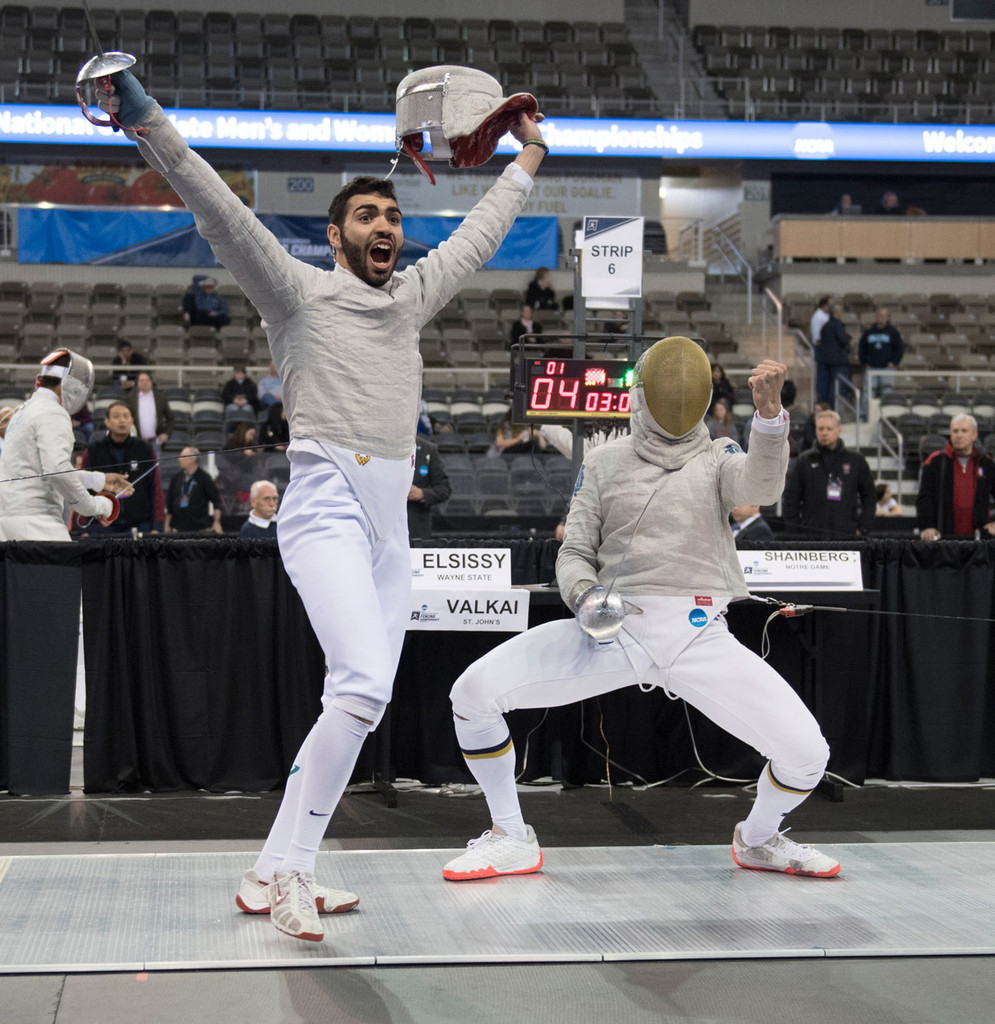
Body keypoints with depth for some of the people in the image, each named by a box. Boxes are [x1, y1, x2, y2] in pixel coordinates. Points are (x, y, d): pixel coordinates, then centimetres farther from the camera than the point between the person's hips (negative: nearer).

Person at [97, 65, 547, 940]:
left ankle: (273, 875, 14)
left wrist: (528, 160, 41)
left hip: (390, 524, 7)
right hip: (326, 509, -7)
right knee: (364, 687, -23)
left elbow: (477, 238, 32)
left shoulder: (409, 297, 19)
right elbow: (224, 216, -10)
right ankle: (290, 870, -13)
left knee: (359, 707, 5)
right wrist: (155, 130, -22)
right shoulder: (299, 291, 2)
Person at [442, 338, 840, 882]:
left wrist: (769, 410, -37)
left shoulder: (717, 459, 7)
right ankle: (511, 840, 6)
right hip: (612, 629, 1)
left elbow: (761, 485, -16)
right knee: (473, 693, -15)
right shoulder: (604, 461, 11)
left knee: (807, 753, -13)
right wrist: (584, 595, -15)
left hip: (698, 637, -1)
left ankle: (757, 839, 22)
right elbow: (574, 554, 10)